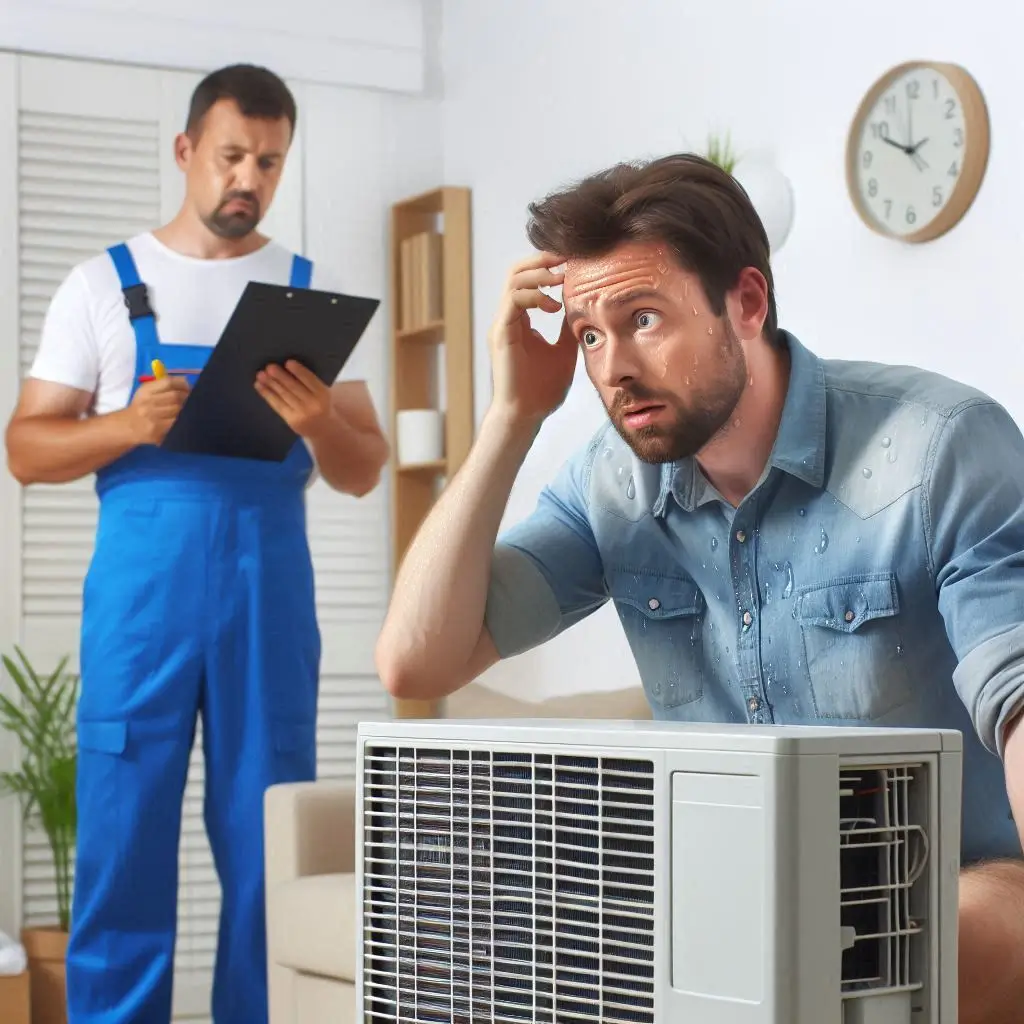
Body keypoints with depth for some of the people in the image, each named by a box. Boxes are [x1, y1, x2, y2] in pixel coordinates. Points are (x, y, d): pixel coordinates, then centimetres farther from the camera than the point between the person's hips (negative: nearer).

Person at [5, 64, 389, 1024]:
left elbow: (363, 473, 9)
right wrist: (131, 424, -14)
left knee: (267, 849, 2)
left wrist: (322, 424, -13)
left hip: (270, 593, 1)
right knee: (122, 842, -2)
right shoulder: (104, 284, 9)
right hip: (142, 586, -1)